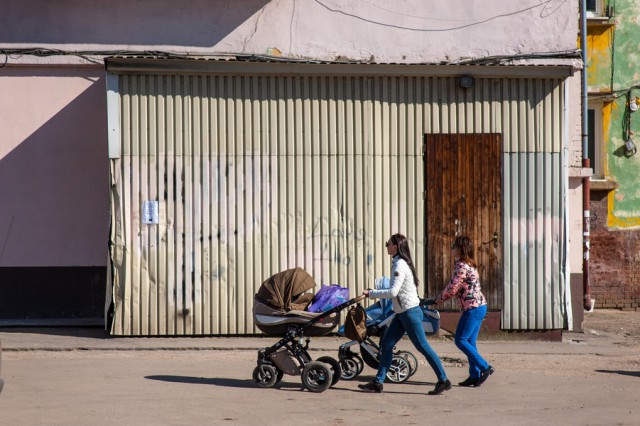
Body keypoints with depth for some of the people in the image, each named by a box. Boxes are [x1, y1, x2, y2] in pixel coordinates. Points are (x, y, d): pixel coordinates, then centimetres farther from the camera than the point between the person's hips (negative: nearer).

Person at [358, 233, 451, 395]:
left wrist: (370, 293, -18)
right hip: (402, 313, 10)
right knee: (386, 344, 7)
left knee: (423, 347, -4)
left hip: (410, 312, -10)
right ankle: (378, 382, 10)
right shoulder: (401, 263, 12)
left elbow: (393, 292, -26)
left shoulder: (400, 265, -18)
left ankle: (443, 381, 4)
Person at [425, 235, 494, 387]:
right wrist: (437, 299, 12)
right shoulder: (469, 264, 15)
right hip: (480, 307, 10)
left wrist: (435, 301, -4)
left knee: (461, 340, -4)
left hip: (472, 308, -10)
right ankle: (475, 375, 12)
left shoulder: (461, 266, -15)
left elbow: (452, 289, -16)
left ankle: (485, 367, -5)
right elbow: (455, 288, 17)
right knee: (470, 342, 11)